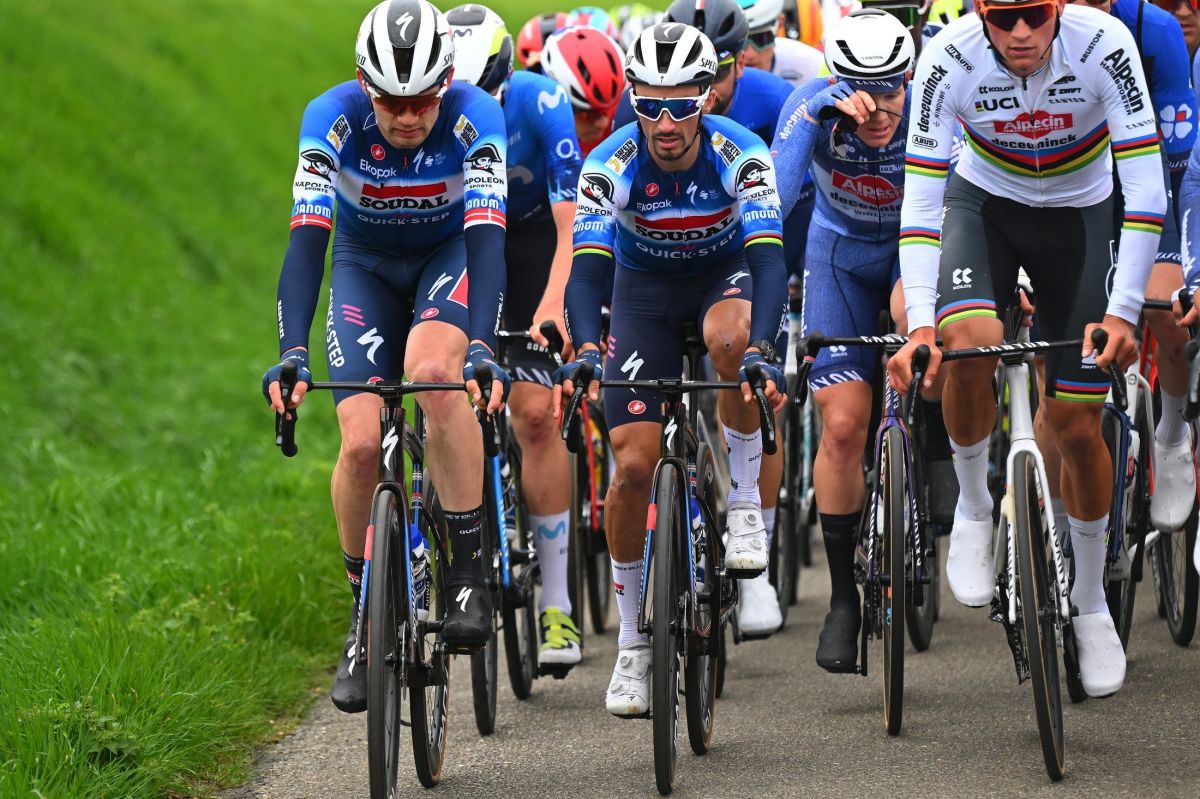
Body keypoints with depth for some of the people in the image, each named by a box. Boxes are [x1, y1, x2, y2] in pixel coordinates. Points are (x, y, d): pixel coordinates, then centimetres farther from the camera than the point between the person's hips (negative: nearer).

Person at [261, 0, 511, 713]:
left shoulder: (475, 118, -29)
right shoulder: (333, 119, -27)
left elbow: (487, 236, -37)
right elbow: (307, 238, -33)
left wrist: (482, 348, -51)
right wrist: (292, 352, -45)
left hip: (451, 257, -1)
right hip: (366, 266, 2)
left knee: (431, 371, -34)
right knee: (361, 442, -16)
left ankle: (470, 571, -22)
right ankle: (364, 616, 6)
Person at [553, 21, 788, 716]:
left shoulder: (741, 156, -28)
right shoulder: (610, 166, -26)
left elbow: (768, 258, -37)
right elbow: (587, 267, -33)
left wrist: (762, 351, -54)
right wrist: (585, 352, -52)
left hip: (725, 274, -1)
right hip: (646, 289, 1)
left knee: (730, 336, -39)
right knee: (633, 465, -10)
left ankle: (747, 503, -18)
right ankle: (633, 642, 5)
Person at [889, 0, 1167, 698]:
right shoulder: (949, 59, -29)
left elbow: (1145, 188, -29)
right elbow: (920, 203, -27)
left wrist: (1122, 313, -35)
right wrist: (919, 326, -37)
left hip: (1079, 215, 0)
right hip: (985, 202, 0)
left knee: (1077, 424, 0)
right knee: (968, 342, -30)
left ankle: (1091, 602, 21)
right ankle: (974, 506, -3)